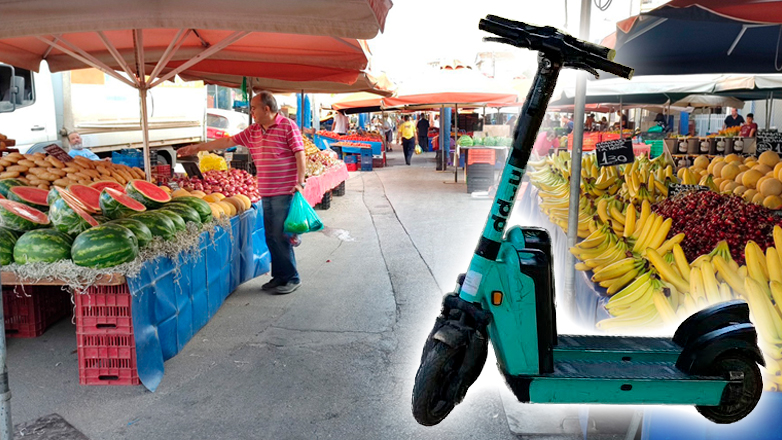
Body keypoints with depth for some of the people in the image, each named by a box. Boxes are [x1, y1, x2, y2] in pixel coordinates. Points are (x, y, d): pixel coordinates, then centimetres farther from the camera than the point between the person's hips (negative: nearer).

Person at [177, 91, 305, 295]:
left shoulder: (288, 126, -6)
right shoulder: (253, 131, 15)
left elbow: (300, 155, -10)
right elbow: (228, 141, 20)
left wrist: (300, 183, -17)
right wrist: (197, 148, 21)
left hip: (285, 192, -7)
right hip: (266, 193, 7)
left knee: (281, 236, -6)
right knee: (271, 237, 9)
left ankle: (291, 278, 6)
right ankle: (279, 276, 20)